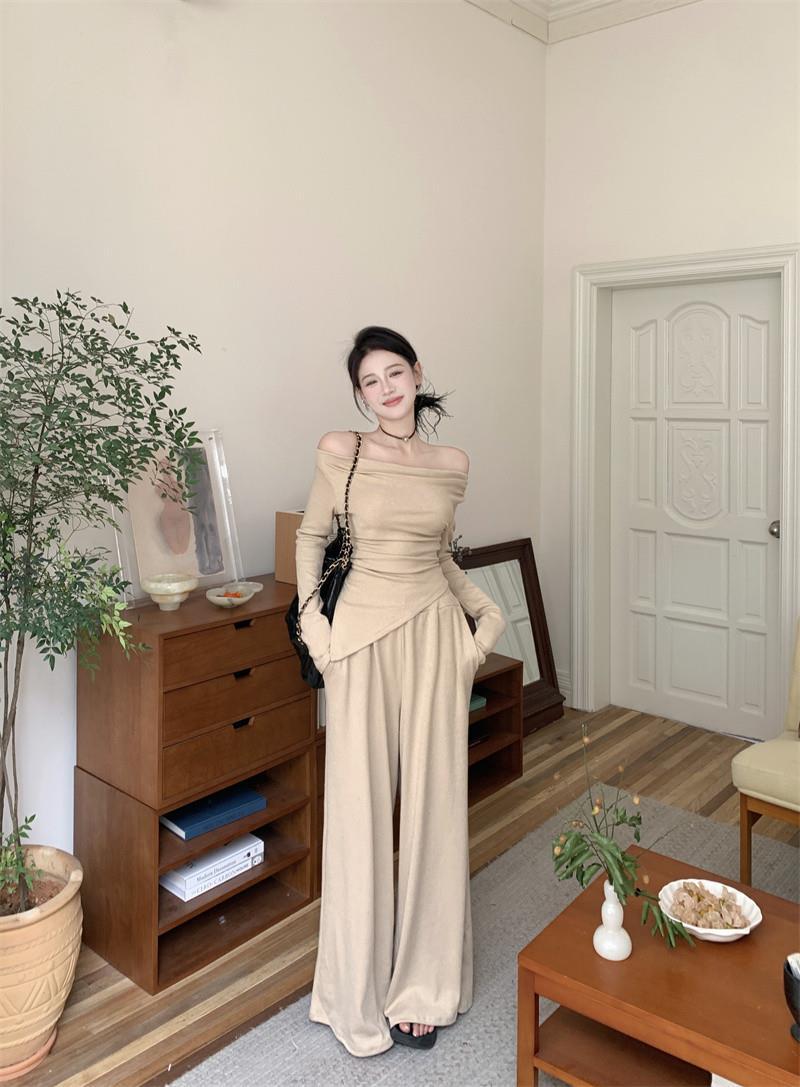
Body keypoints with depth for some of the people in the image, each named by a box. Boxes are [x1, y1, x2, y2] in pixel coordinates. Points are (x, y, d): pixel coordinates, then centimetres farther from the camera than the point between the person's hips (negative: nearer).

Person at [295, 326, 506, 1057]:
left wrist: (489, 611, 6)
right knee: (359, 809, 4)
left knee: (434, 806, 7)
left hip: (436, 633, 3)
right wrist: (311, 615, -4)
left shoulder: (452, 464, 6)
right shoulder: (341, 453, -3)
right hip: (364, 636, -2)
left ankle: (422, 986, 27)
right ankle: (360, 991, 25)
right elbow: (310, 536, 7)